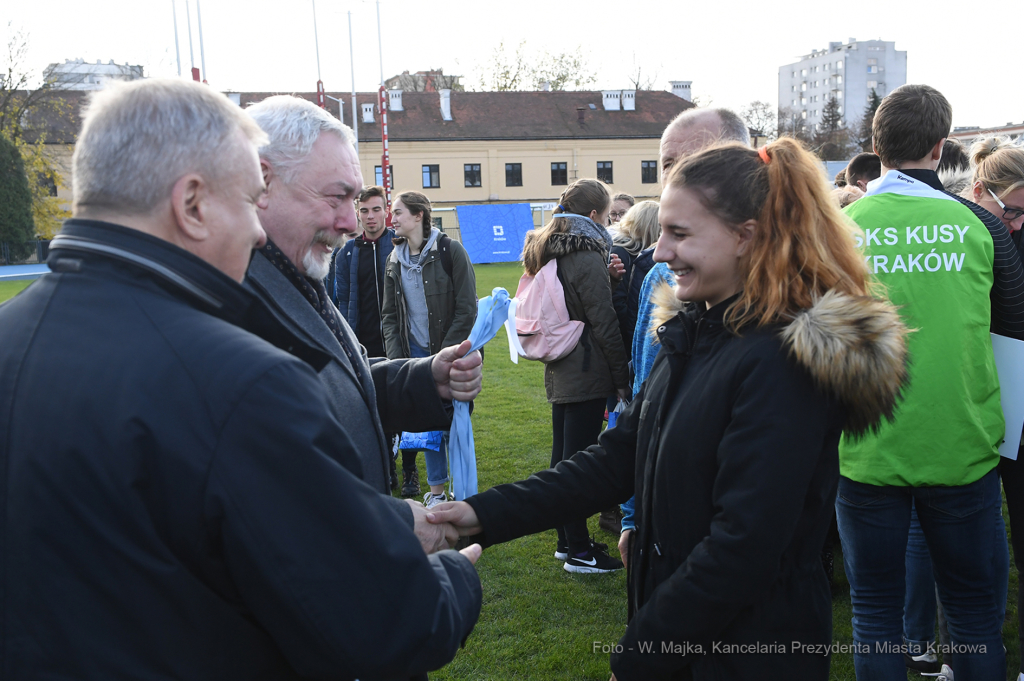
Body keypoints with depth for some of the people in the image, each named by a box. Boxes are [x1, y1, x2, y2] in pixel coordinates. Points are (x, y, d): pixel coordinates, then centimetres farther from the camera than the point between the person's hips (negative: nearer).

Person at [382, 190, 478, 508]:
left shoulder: (450, 251, -8)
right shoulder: (395, 260, 8)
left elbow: (467, 308, -10)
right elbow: (389, 314, 11)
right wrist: (396, 356, -1)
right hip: (416, 353, 5)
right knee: (427, 423, 8)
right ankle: (436, 492, 21)